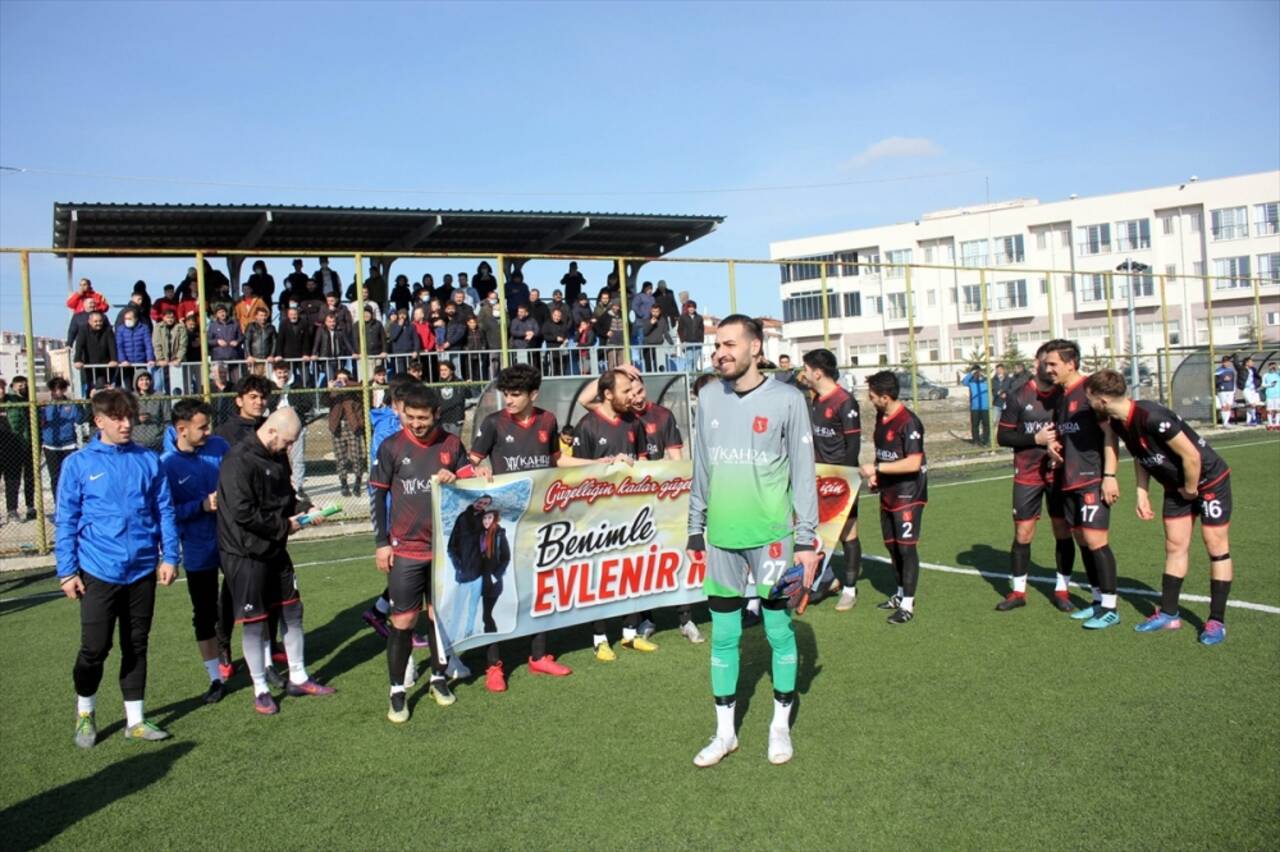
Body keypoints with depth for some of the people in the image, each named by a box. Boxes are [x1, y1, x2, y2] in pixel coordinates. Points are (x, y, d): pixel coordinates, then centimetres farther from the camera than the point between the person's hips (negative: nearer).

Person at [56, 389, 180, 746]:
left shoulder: (148, 460, 2)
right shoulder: (79, 463, -3)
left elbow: (165, 512, 6)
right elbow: (66, 521, -1)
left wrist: (169, 557, 1)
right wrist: (67, 571, -3)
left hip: (143, 570, 2)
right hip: (98, 571, -2)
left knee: (136, 646, 12)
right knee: (95, 648, 2)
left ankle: (135, 719, 24)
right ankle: (85, 713, 28)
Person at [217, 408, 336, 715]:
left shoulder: (276, 457, 7)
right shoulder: (239, 461, -21)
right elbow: (243, 514, -26)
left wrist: (302, 512, -1)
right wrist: (285, 526, -17)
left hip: (275, 549, 8)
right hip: (245, 554, -8)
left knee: (292, 610, 13)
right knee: (254, 622, 3)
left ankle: (298, 678, 28)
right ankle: (260, 690, 18)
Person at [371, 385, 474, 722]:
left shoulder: (451, 444, 1)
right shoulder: (391, 447, -4)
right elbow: (378, 495, 1)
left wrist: (455, 480, -15)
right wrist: (381, 543, -3)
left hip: (445, 547, 2)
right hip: (405, 550, -2)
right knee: (403, 621, -2)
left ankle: (438, 678, 29)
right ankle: (397, 692, 11)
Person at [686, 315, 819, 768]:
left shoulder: (786, 400, -6)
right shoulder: (708, 397, 6)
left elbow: (803, 473, -4)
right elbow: (701, 469, 11)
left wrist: (807, 539, -6)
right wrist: (695, 530, 12)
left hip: (771, 535, -3)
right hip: (721, 536, 4)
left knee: (779, 631, 7)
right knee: (723, 636, 9)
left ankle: (781, 725, 25)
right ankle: (725, 732, 22)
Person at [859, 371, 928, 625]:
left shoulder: (908, 422, -20)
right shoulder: (881, 417, 7)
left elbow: (913, 463, -25)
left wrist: (876, 468, -22)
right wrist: (875, 475, 4)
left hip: (908, 494, -9)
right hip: (888, 492, 9)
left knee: (906, 546, -4)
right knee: (891, 545, 16)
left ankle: (908, 604, 4)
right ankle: (901, 592, 32)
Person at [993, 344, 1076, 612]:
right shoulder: (1018, 396, -4)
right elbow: (1002, 436, -4)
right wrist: (1036, 439, -16)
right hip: (1027, 475, -1)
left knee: (1063, 530, 4)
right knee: (1023, 533, 3)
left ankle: (1062, 588, 19)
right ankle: (1018, 591, 16)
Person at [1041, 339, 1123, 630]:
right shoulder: (1060, 396, 15)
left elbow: (1109, 432, -15)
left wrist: (1109, 475, -20)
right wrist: (1052, 442, 4)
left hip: (1093, 478, -8)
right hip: (1069, 480, 9)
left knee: (1095, 540, -9)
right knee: (1081, 539, 11)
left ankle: (1110, 608, -1)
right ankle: (1098, 600, 21)